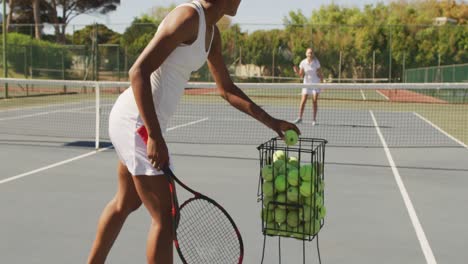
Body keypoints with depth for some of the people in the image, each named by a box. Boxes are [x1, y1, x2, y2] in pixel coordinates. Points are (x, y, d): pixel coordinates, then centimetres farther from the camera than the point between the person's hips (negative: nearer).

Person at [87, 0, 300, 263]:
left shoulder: (211, 32, 10)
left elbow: (226, 89, 18)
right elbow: (138, 72, -24)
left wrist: (270, 121, 14)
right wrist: (155, 137, -28)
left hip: (144, 121, 10)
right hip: (136, 121, -10)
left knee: (127, 203, 26)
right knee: (165, 216, -4)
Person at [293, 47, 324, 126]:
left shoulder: (316, 62, -7)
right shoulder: (303, 63, -5)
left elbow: (320, 74, -1)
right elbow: (301, 75, -1)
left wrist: (322, 82, -10)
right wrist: (297, 71, -20)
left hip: (316, 83, -1)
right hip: (307, 83, 1)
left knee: (315, 101, -5)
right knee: (303, 101, -6)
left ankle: (314, 119, 2)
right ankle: (300, 118, 3)